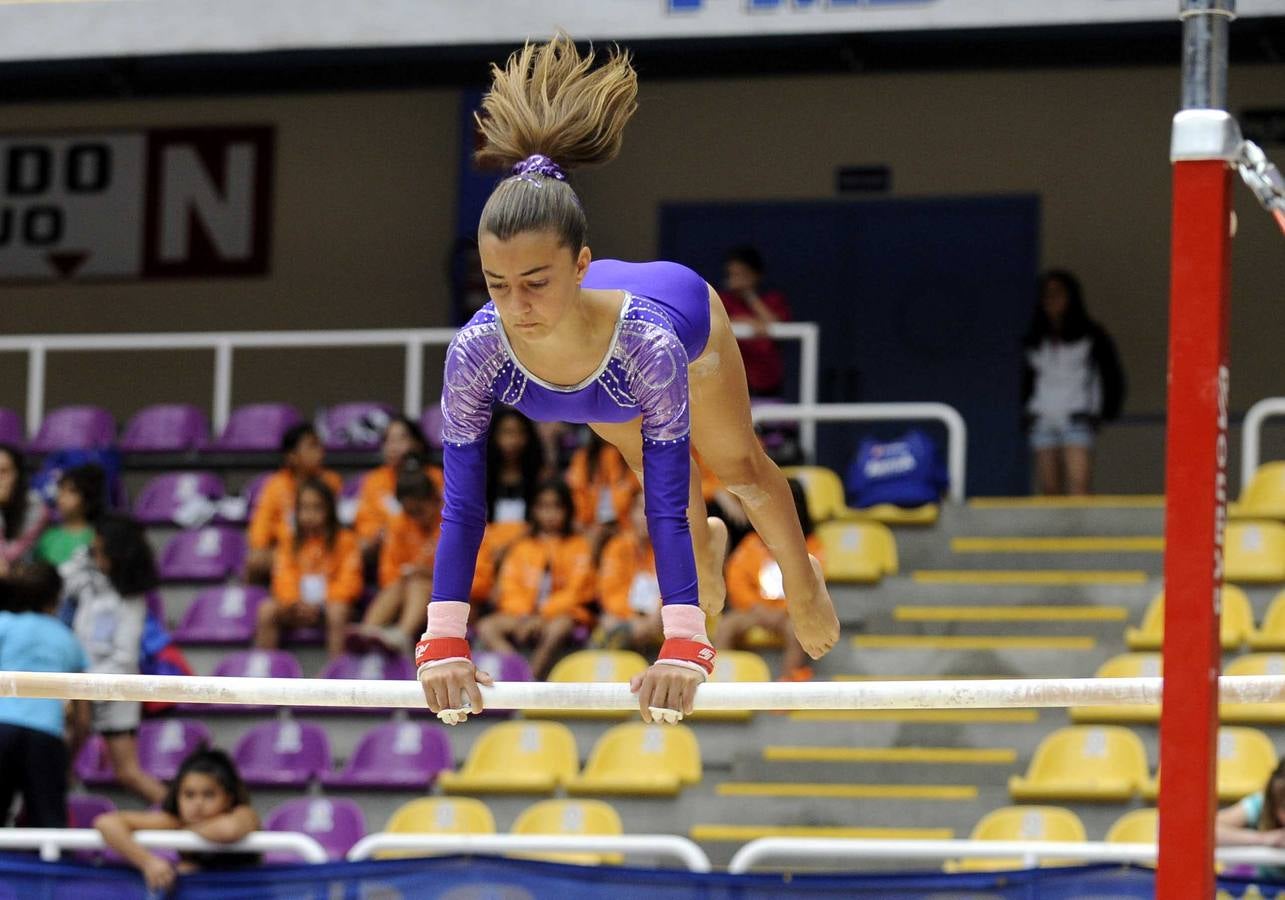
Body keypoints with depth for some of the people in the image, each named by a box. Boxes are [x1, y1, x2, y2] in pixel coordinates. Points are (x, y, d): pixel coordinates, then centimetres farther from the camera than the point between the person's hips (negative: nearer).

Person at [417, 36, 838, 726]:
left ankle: (803, 581, 55)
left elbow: (667, 499, -50)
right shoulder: (476, 350, -45)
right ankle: (705, 547, 61)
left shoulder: (647, 337, -51)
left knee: (740, 469, 23)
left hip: (684, 309, -2)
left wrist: (682, 647, -57)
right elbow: (462, 505, -41)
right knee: (652, 470, 26)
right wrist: (443, 642, -50)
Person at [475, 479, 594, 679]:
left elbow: (575, 592, -3)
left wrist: (542, 616, -15)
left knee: (559, 627, -39)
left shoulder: (578, 546, 7)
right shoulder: (521, 548, 18)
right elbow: (511, 590, 8)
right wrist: (524, 616, -13)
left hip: (561, 614, -4)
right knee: (486, 627, -24)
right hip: (522, 614, 4)